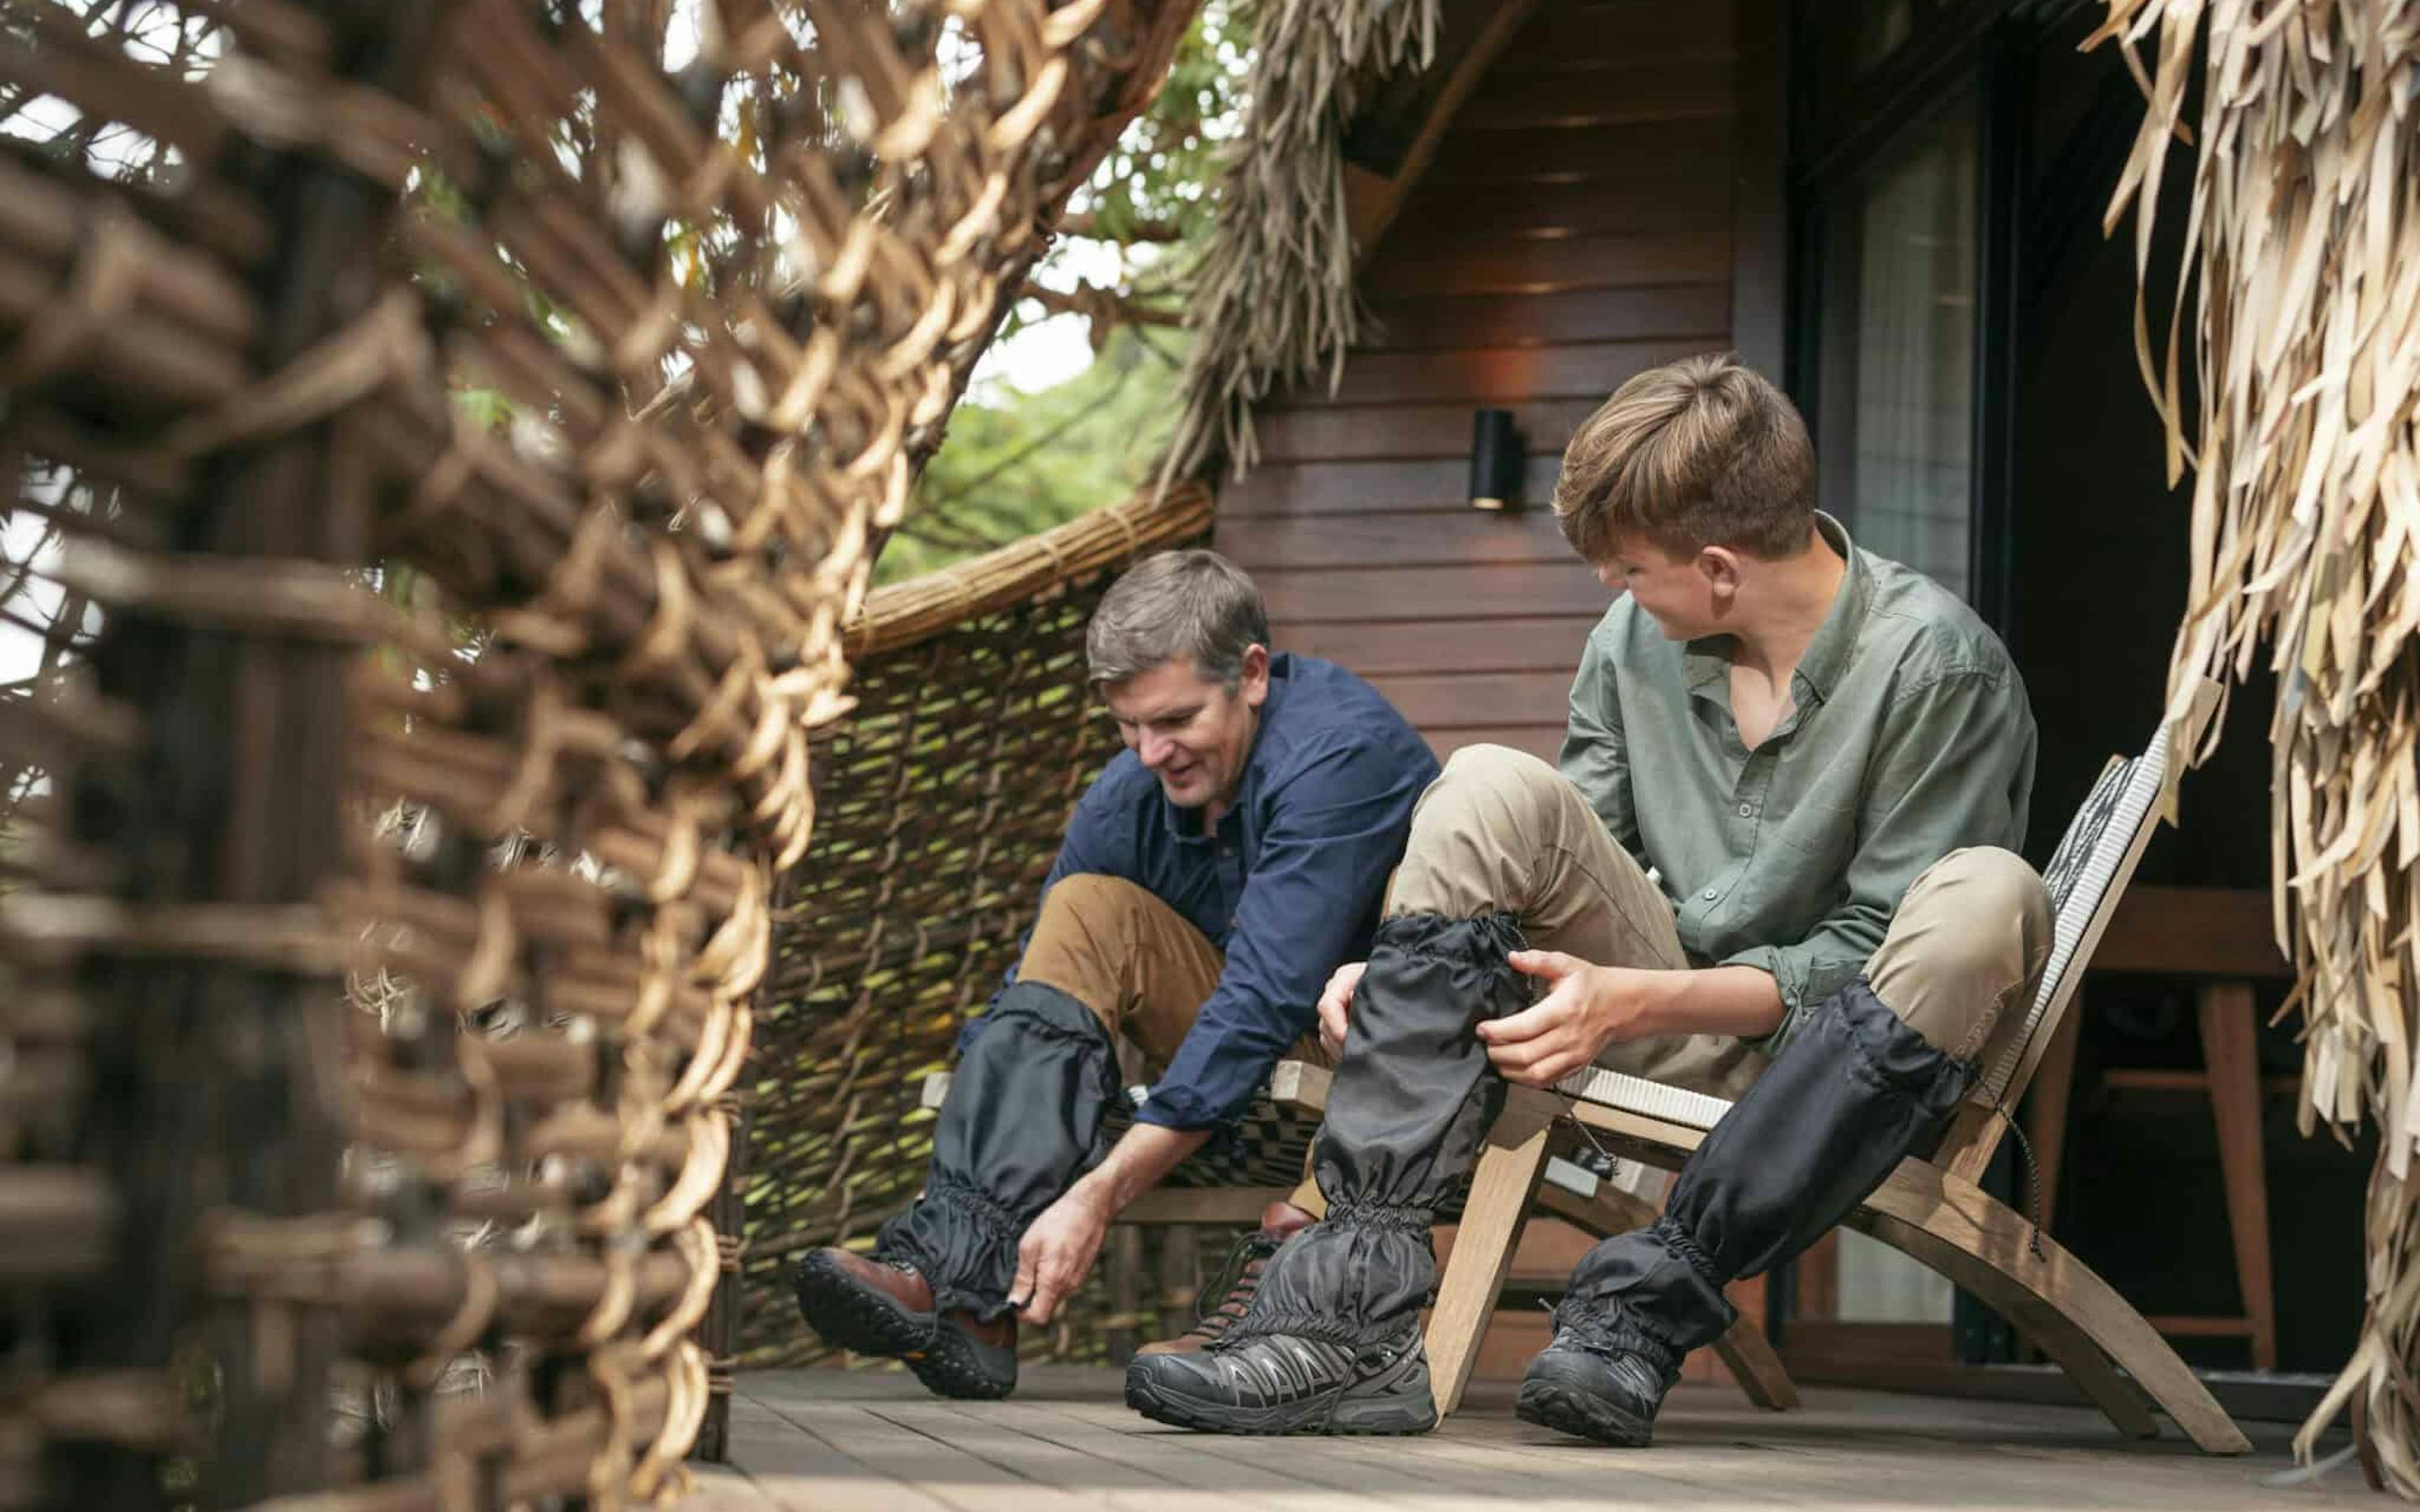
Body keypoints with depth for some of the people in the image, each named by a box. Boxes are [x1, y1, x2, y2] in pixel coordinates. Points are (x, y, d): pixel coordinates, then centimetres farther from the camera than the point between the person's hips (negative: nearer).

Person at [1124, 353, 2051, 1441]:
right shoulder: (1634, 640, 2)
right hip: (1672, 1030, 4)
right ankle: (1354, 1296, -31)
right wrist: (1411, 970, -11)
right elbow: (1552, 864, 8)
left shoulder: (1939, 665, -15)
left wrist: (1635, 1002, -24)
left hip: (1837, 1063, -4)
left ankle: (1647, 1302, -33)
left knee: (1982, 901, -35)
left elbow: (1868, 952, -14)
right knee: (1494, 791, -18)